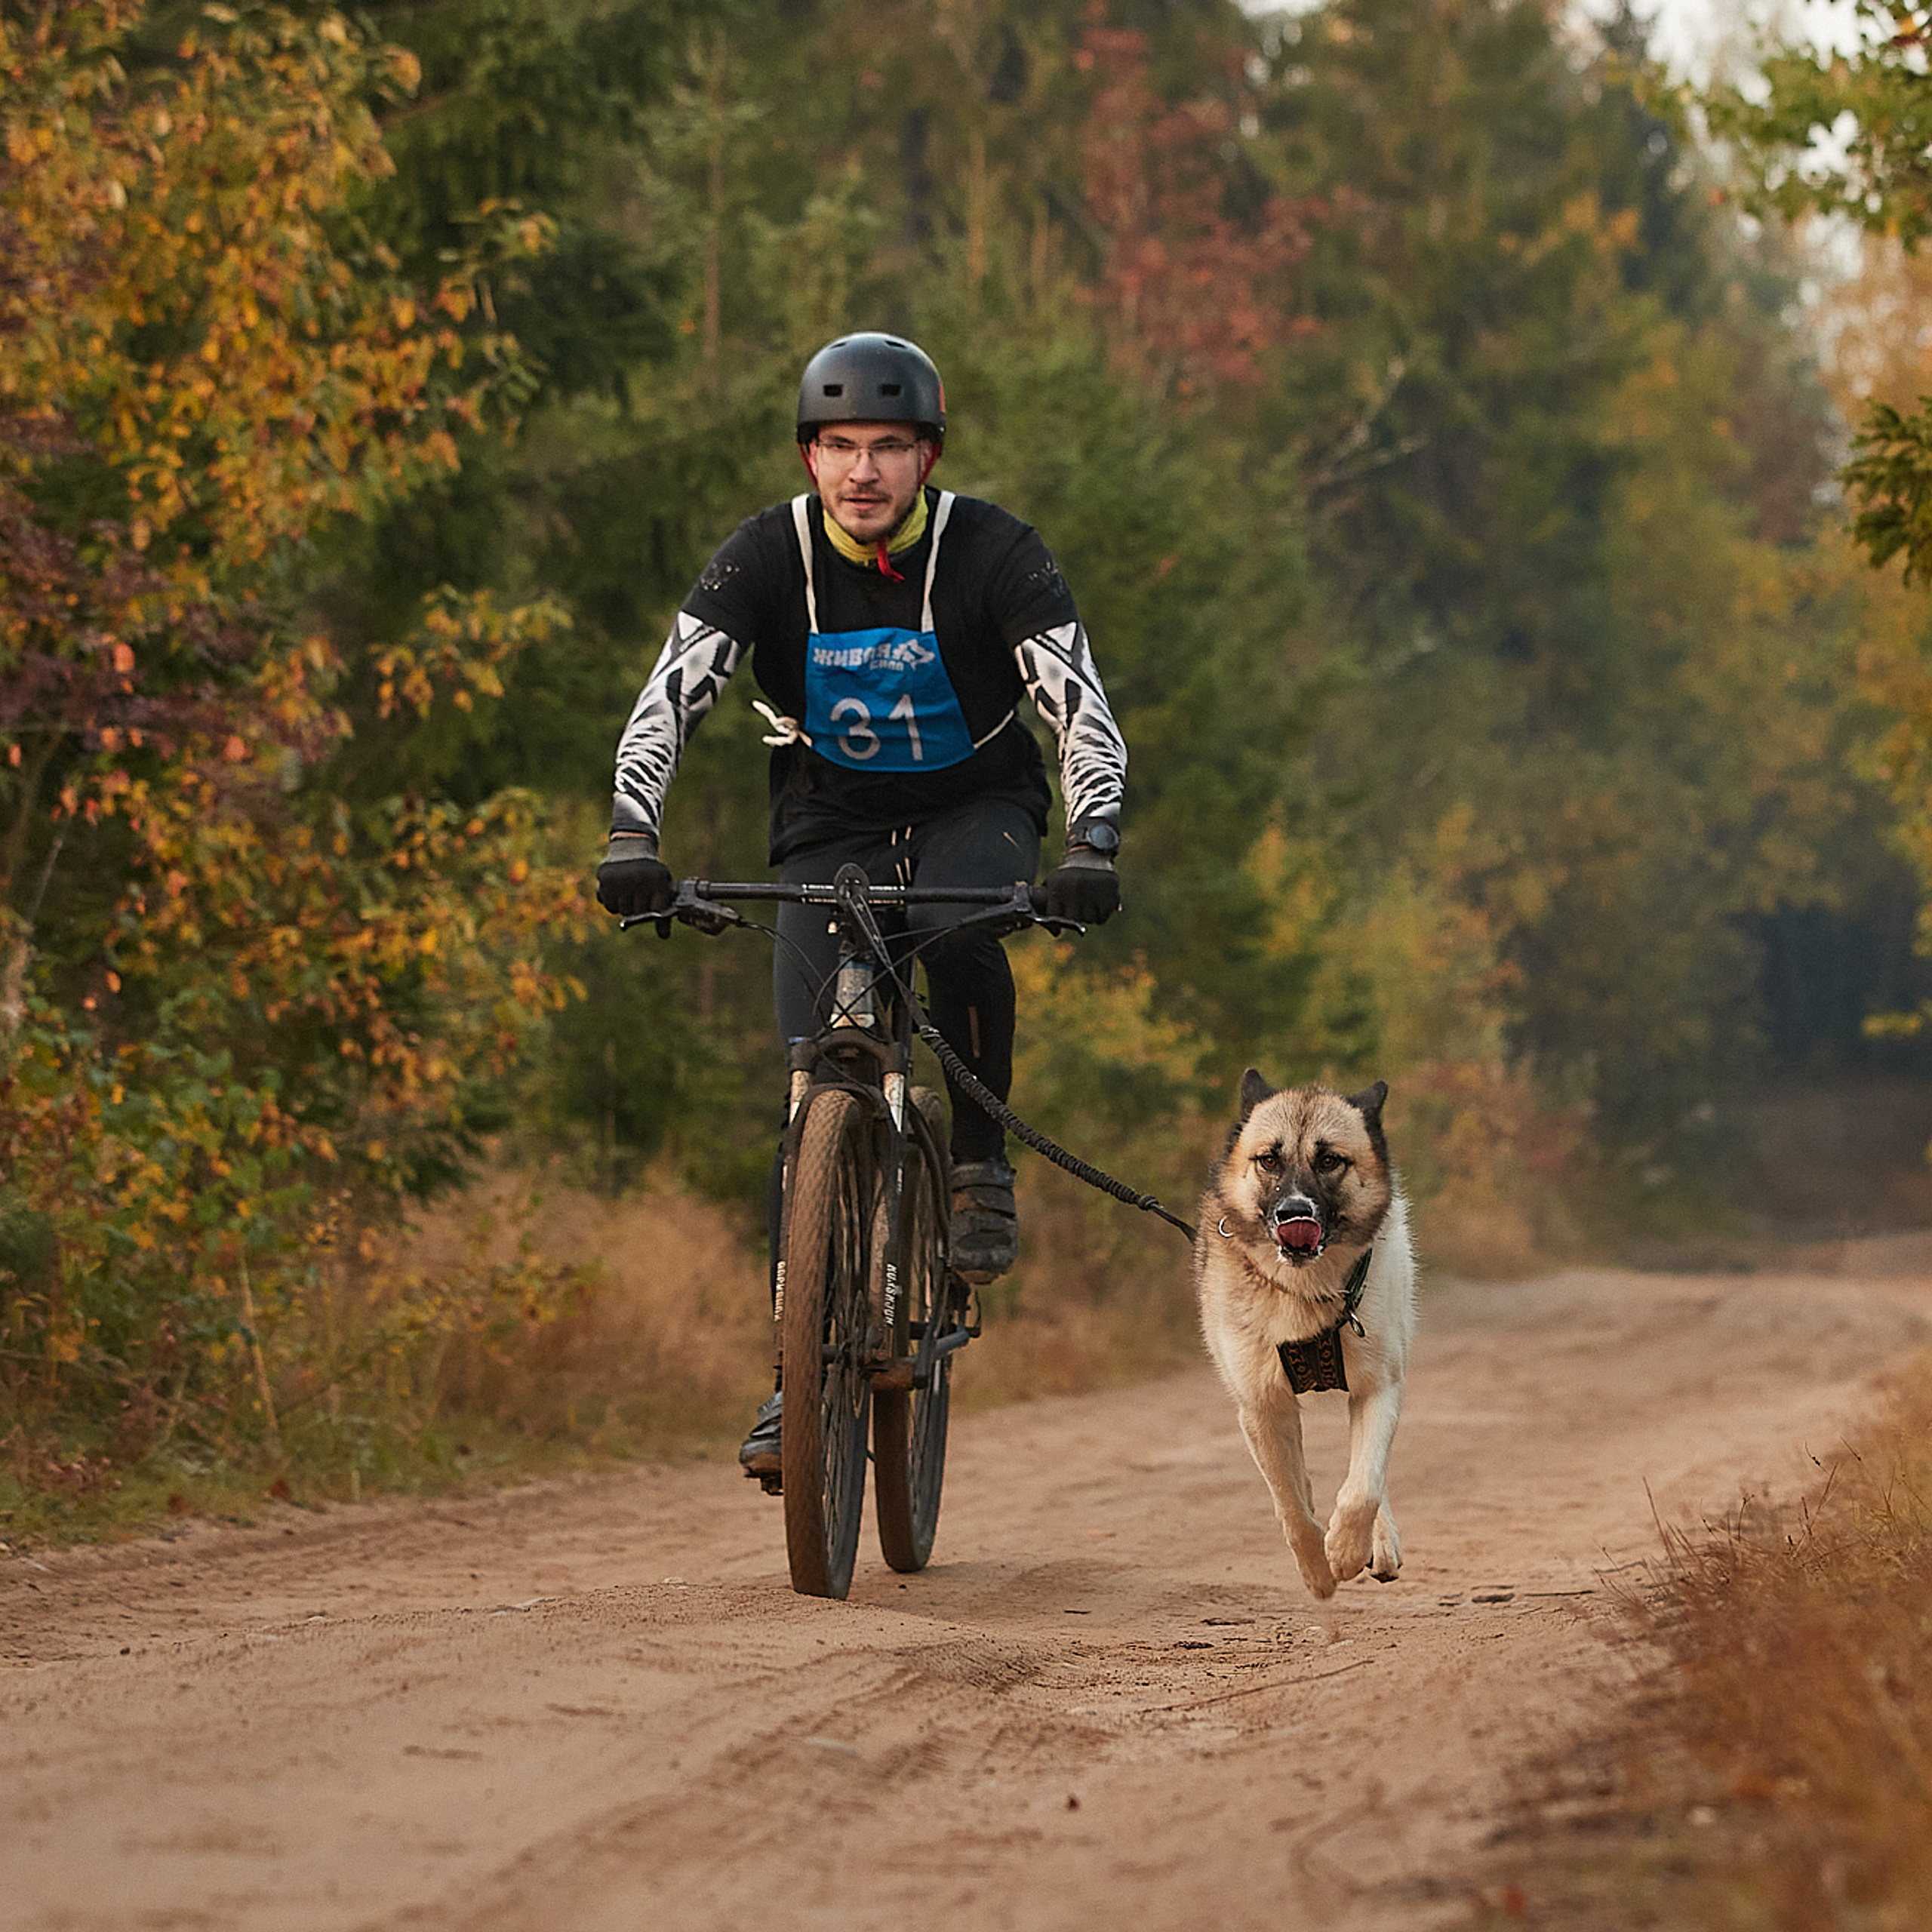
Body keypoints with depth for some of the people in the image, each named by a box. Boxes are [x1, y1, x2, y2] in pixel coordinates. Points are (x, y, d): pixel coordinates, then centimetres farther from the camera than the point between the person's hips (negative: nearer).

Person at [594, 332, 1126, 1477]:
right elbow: (672, 695, -23)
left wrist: (1094, 846, -42)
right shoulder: (771, 555, -16)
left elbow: (1081, 704, -26)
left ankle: (981, 1165, -12)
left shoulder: (993, 552, -19)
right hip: (832, 825, 1)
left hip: (976, 808, -1)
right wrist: (633, 837, -39)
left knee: (960, 936, -36)